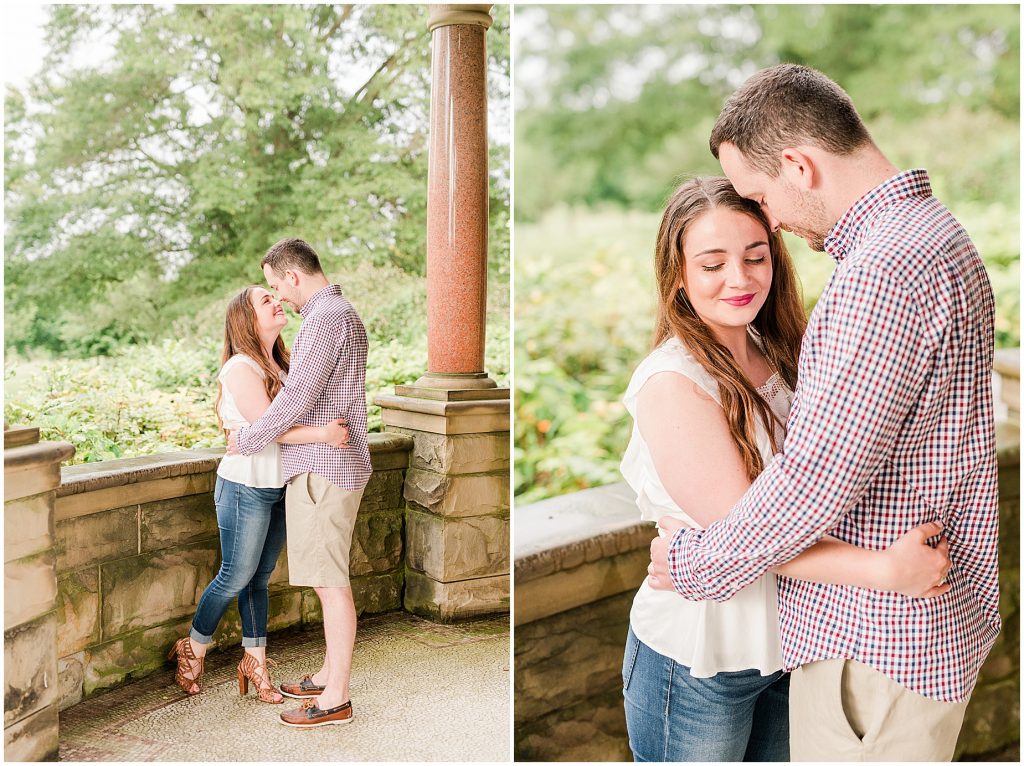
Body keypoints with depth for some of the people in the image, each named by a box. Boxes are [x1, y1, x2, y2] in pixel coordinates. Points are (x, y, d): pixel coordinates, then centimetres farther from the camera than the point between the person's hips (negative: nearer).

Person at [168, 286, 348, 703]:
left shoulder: (281, 364, 10)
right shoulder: (241, 368, -15)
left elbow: (297, 417, 10)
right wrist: (321, 433, -36)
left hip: (279, 487, 7)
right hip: (246, 486, -7)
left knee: (260, 576, 14)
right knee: (236, 577, 4)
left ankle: (255, 660, 24)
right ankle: (192, 650, 25)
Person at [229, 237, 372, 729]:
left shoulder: (327, 317, -15)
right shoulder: (339, 314, 18)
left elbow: (298, 397, -19)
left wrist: (247, 440, -7)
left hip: (323, 468, -10)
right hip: (326, 464, 10)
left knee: (330, 581, -5)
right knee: (326, 577, 16)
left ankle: (336, 699, 3)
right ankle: (328, 676, 26)